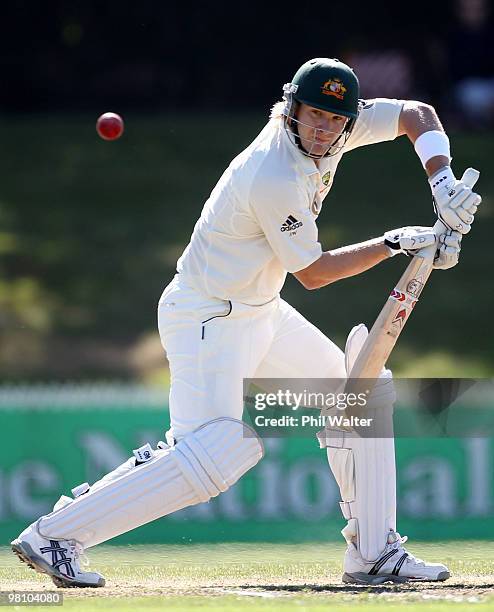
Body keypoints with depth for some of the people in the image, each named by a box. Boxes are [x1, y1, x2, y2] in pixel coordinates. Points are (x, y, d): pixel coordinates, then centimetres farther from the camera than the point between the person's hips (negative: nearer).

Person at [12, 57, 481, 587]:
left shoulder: (333, 130, -5)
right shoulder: (274, 180, -28)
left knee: (365, 392, 11)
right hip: (207, 320, -10)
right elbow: (313, 273, -17)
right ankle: (54, 534, -20)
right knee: (219, 453, -23)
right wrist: (395, 243, -12)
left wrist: (443, 186, -8)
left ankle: (374, 554, 15)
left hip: (259, 312, 10)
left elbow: (417, 115, 7)